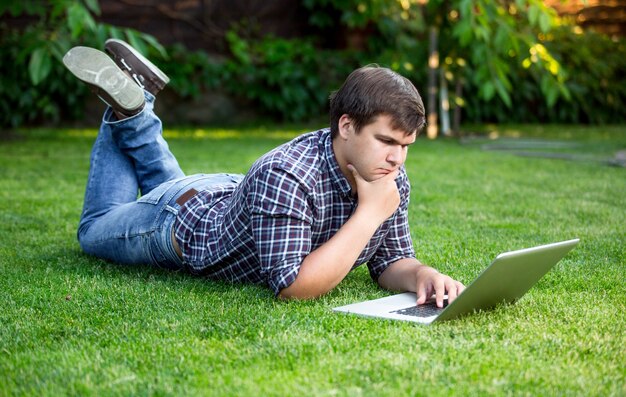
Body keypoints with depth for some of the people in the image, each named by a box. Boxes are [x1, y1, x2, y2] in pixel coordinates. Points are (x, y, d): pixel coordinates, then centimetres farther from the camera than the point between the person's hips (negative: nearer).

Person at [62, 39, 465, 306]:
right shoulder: (285, 176, -45)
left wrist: (422, 275, -39)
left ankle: (137, 116, 34)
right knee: (96, 228, 25)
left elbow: (392, 261, -16)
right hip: (184, 219, -6)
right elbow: (292, 287, -47)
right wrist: (369, 213, -46)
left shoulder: (392, 179, -24)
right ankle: (126, 107, 23)